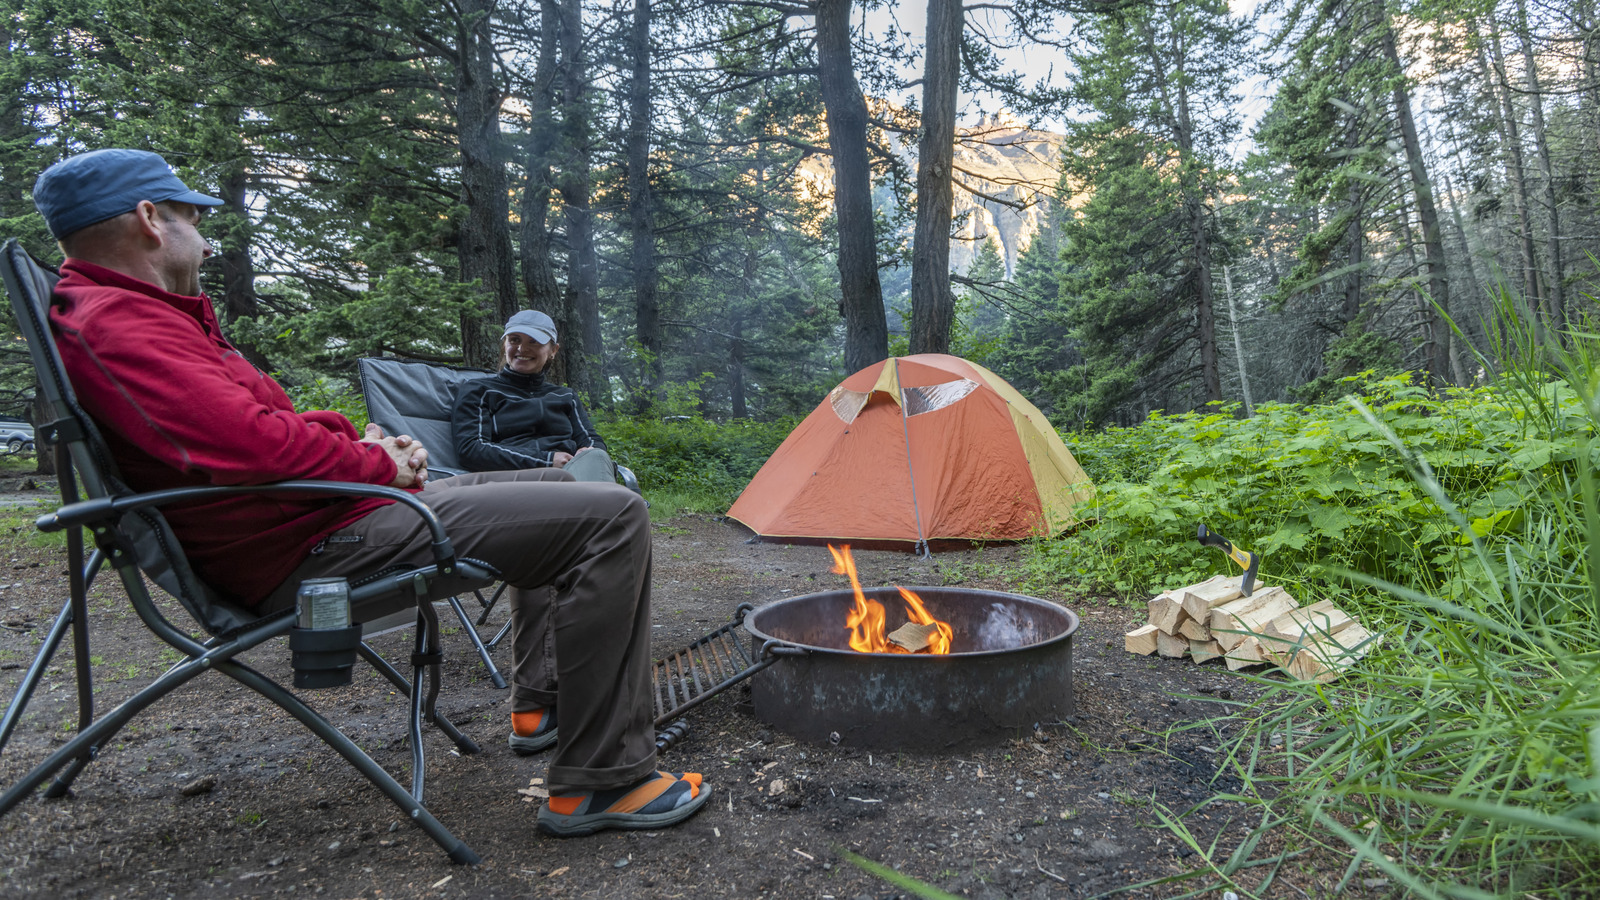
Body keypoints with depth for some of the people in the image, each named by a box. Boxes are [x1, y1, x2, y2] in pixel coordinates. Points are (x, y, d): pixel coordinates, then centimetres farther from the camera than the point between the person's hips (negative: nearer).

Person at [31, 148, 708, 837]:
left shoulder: (113, 317, 21)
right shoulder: (116, 325, -15)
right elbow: (254, 444, -28)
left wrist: (361, 443, 6)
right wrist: (379, 464, -10)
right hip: (309, 552, -12)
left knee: (551, 488, 24)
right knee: (610, 516, -19)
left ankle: (540, 703, 27)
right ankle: (602, 780, -14)